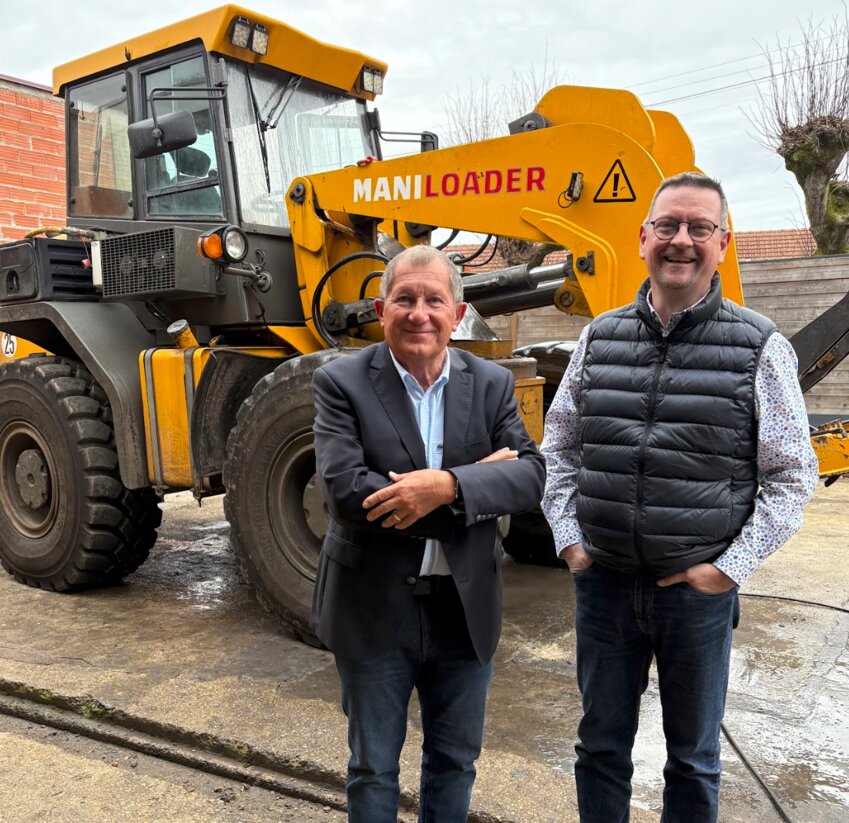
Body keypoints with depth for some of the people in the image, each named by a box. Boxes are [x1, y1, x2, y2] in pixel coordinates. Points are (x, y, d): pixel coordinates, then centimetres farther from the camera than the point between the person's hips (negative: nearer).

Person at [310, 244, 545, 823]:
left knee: (456, 759, 22)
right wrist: (475, 477, -21)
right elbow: (345, 491, -22)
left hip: (465, 608, 3)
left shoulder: (492, 384, 0)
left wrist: (449, 485, -28)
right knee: (374, 768, 17)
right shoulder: (340, 383, -10)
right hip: (374, 610, -3)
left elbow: (531, 475, -9)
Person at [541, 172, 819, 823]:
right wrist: (568, 538, 1)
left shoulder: (760, 348, -6)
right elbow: (560, 447, 9)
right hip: (604, 580, 2)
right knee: (602, 746, 18)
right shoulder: (600, 337, 2)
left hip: (700, 591, -2)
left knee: (694, 758, 17)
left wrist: (731, 567, -10)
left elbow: (792, 475, -4)